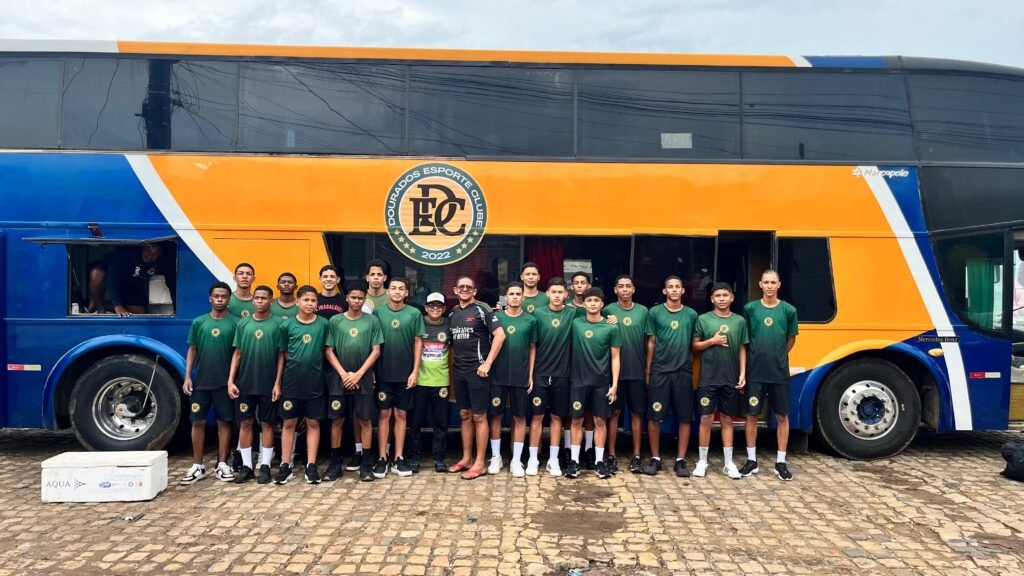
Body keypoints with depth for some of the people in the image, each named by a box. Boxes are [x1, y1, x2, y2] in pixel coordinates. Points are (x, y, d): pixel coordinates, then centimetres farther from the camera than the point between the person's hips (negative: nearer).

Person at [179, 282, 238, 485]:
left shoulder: (235, 323, -1)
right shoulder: (199, 322, 5)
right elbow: (192, 350, 7)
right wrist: (187, 376, -1)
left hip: (225, 382, -1)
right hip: (201, 381, 2)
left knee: (224, 422, 5)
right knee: (198, 422, 5)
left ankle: (222, 464, 14)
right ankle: (197, 466, 15)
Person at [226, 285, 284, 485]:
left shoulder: (277, 324, -2)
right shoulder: (243, 323, 5)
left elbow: (281, 355, -2)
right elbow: (237, 353, 7)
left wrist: (277, 383, -7)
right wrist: (230, 380, -1)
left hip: (268, 384, -2)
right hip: (245, 383, 2)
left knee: (267, 424, 5)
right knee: (245, 423, 6)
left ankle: (265, 466, 12)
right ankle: (246, 465, 15)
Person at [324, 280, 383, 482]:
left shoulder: (372, 320, 0)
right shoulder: (335, 320, 2)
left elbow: (376, 351, -2)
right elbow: (329, 351, 1)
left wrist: (358, 374, -8)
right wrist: (344, 374, -8)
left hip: (363, 378, -1)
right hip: (340, 378, 1)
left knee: (364, 420, 1)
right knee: (337, 420, 4)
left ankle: (365, 464, 8)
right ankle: (335, 463, 14)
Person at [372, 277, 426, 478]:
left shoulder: (414, 314, -1)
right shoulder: (378, 312, 0)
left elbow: (418, 343, 1)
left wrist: (415, 371, -4)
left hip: (405, 373, 0)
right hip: (383, 373, 0)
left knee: (400, 415, 8)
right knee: (384, 414, 4)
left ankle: (399, 458, 14)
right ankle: (382, 459, 11)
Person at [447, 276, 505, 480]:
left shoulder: (482, 310, -7)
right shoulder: (452, 313, 12)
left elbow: (500, 335, -14)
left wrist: (487, 363, -15)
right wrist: (453, 361, 9)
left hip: (477, 370, -6)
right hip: (459, 371, 6)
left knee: (479, 416, 0)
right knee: (465, 415, 13)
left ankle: (479, 463, 7)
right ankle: (466, 458, 23)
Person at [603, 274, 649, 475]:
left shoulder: (643, 311, 6)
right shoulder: (608, 310, 0)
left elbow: (647, 342, 9)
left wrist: (649, 368, 7)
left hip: (637, 371, 2)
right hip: (615, 370, -2)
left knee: (637, 413, 6)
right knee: (614, 412, 3)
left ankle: (636, 456, 15)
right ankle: (611, 455, 11)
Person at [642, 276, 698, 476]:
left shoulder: (691, 314, 6)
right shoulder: (655, 313, 2)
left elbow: (694, 343, 10)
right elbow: (651, 343, 4)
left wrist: (692, 366, 4)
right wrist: (647, 370, 2)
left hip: (683, 371, 2)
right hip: (659, 370, -1)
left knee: (685, 417, 4)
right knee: (654, 416, 0)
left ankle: (680, 460, 14)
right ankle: (655, 458, 14)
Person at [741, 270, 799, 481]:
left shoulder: (788, 310, -1)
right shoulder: (750, 308, -1)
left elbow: (791, 340, 10)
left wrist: (776, 357, 11)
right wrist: (759, 355, 6)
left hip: (779, 372, 0)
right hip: (755, 371, 0)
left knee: (782, 416, 6)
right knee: (752, 415, 5)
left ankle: (780, 462, 17)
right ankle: (751, 460, 17)